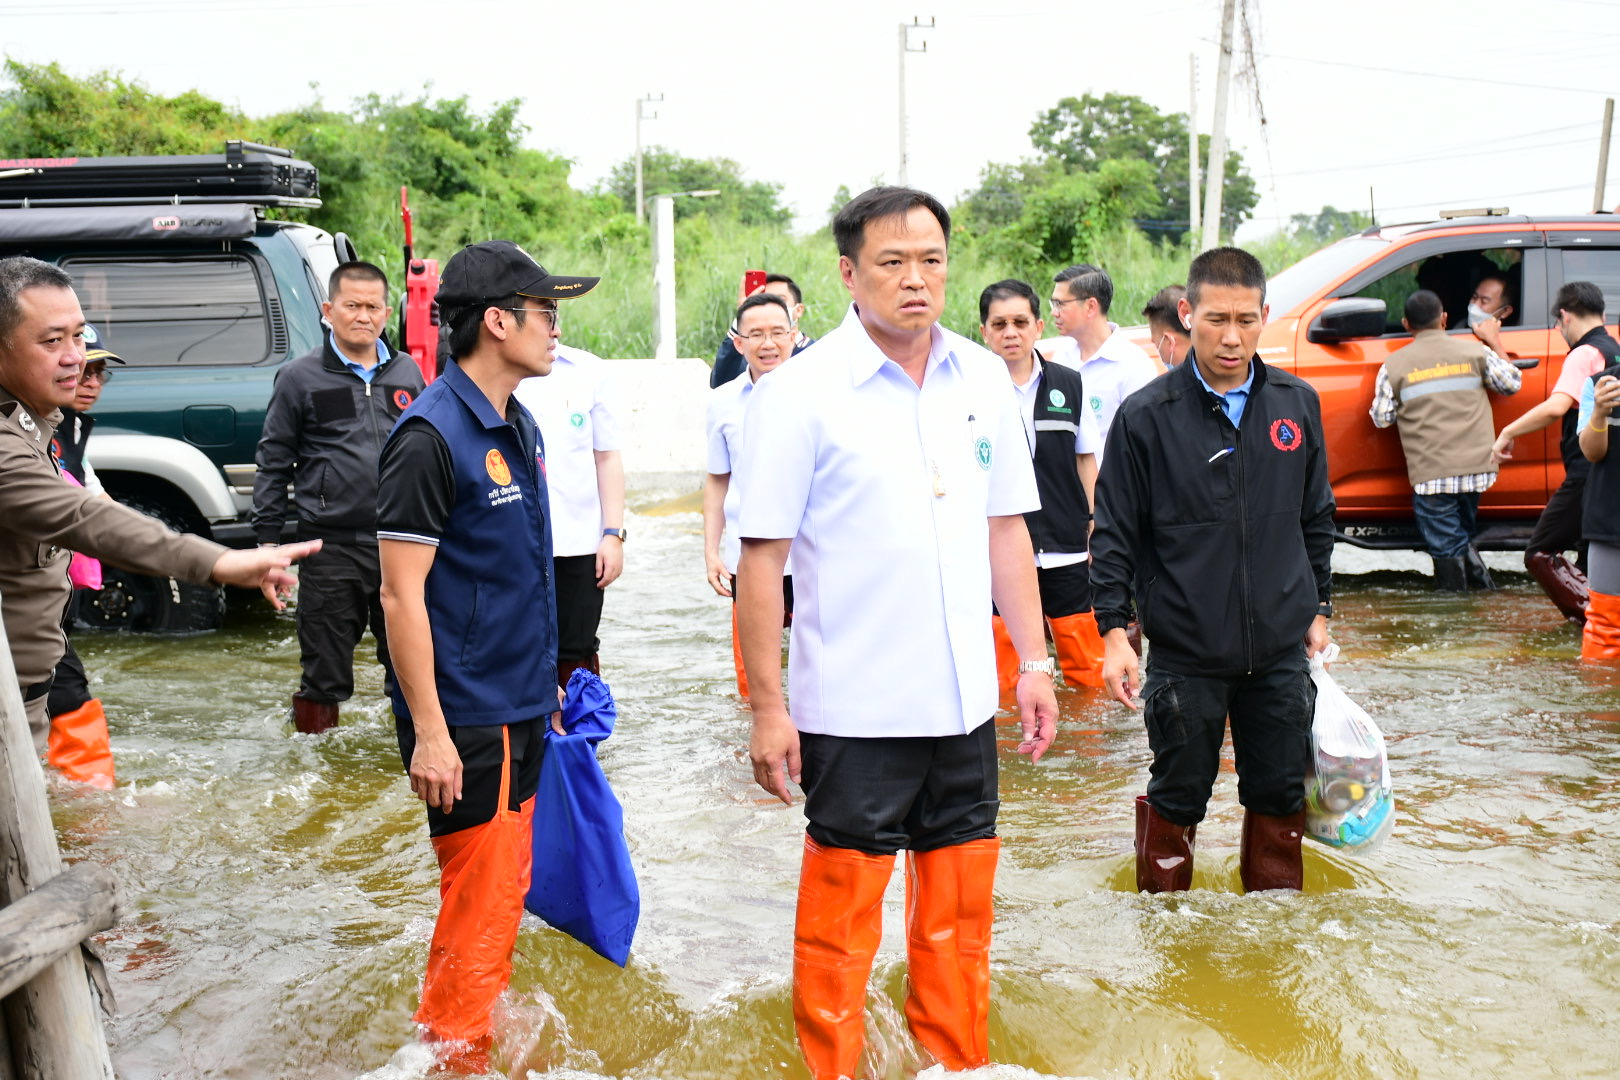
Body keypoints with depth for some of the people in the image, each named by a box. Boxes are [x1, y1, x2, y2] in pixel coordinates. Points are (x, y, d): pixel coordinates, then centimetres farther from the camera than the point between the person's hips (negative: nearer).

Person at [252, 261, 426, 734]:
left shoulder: (407, 373, 11)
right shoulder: (300, 378, 2)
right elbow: (273, 466, 4)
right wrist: (267, 545, -1)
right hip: (331, 552, -3)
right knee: (324, 680, 6)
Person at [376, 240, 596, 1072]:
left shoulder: (519, 427, 10)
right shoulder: (431, 436, -17)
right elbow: (402, 595, -18)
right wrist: (428, 733, -19)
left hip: (520, 708, 9)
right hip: (466, 720, -8)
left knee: (505, 889, 19)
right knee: (480, 905, 1)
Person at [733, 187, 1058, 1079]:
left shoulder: (983, 379, 5)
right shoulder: (799, 394, -10)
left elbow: (1005, 530, 12)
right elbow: (761, 561, -9)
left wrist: (1034, 662, 10)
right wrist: (767, 709, -11)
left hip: (963, 701, 5)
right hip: (853, 712, -5)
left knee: (960, 905, 17)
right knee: (841, 915, 8)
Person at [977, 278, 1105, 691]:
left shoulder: (1069, 385, 6)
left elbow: (1086, 460, 13)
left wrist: (1096, 529, 9)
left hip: (1066, 552, 3)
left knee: (1088, 670, 7)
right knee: (1002, 678, 4)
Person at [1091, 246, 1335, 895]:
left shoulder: (1297, 404, 4)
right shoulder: (1146, 416, -7)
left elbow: (1317, 518, 15)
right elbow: (1114, 533, -5)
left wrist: (1319, 608, 16)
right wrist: (1113, 630, -10)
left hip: (1282, 649, 3)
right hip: (1185, 653, -3)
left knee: (1280, 794, 13)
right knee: (1178, 796, 9)